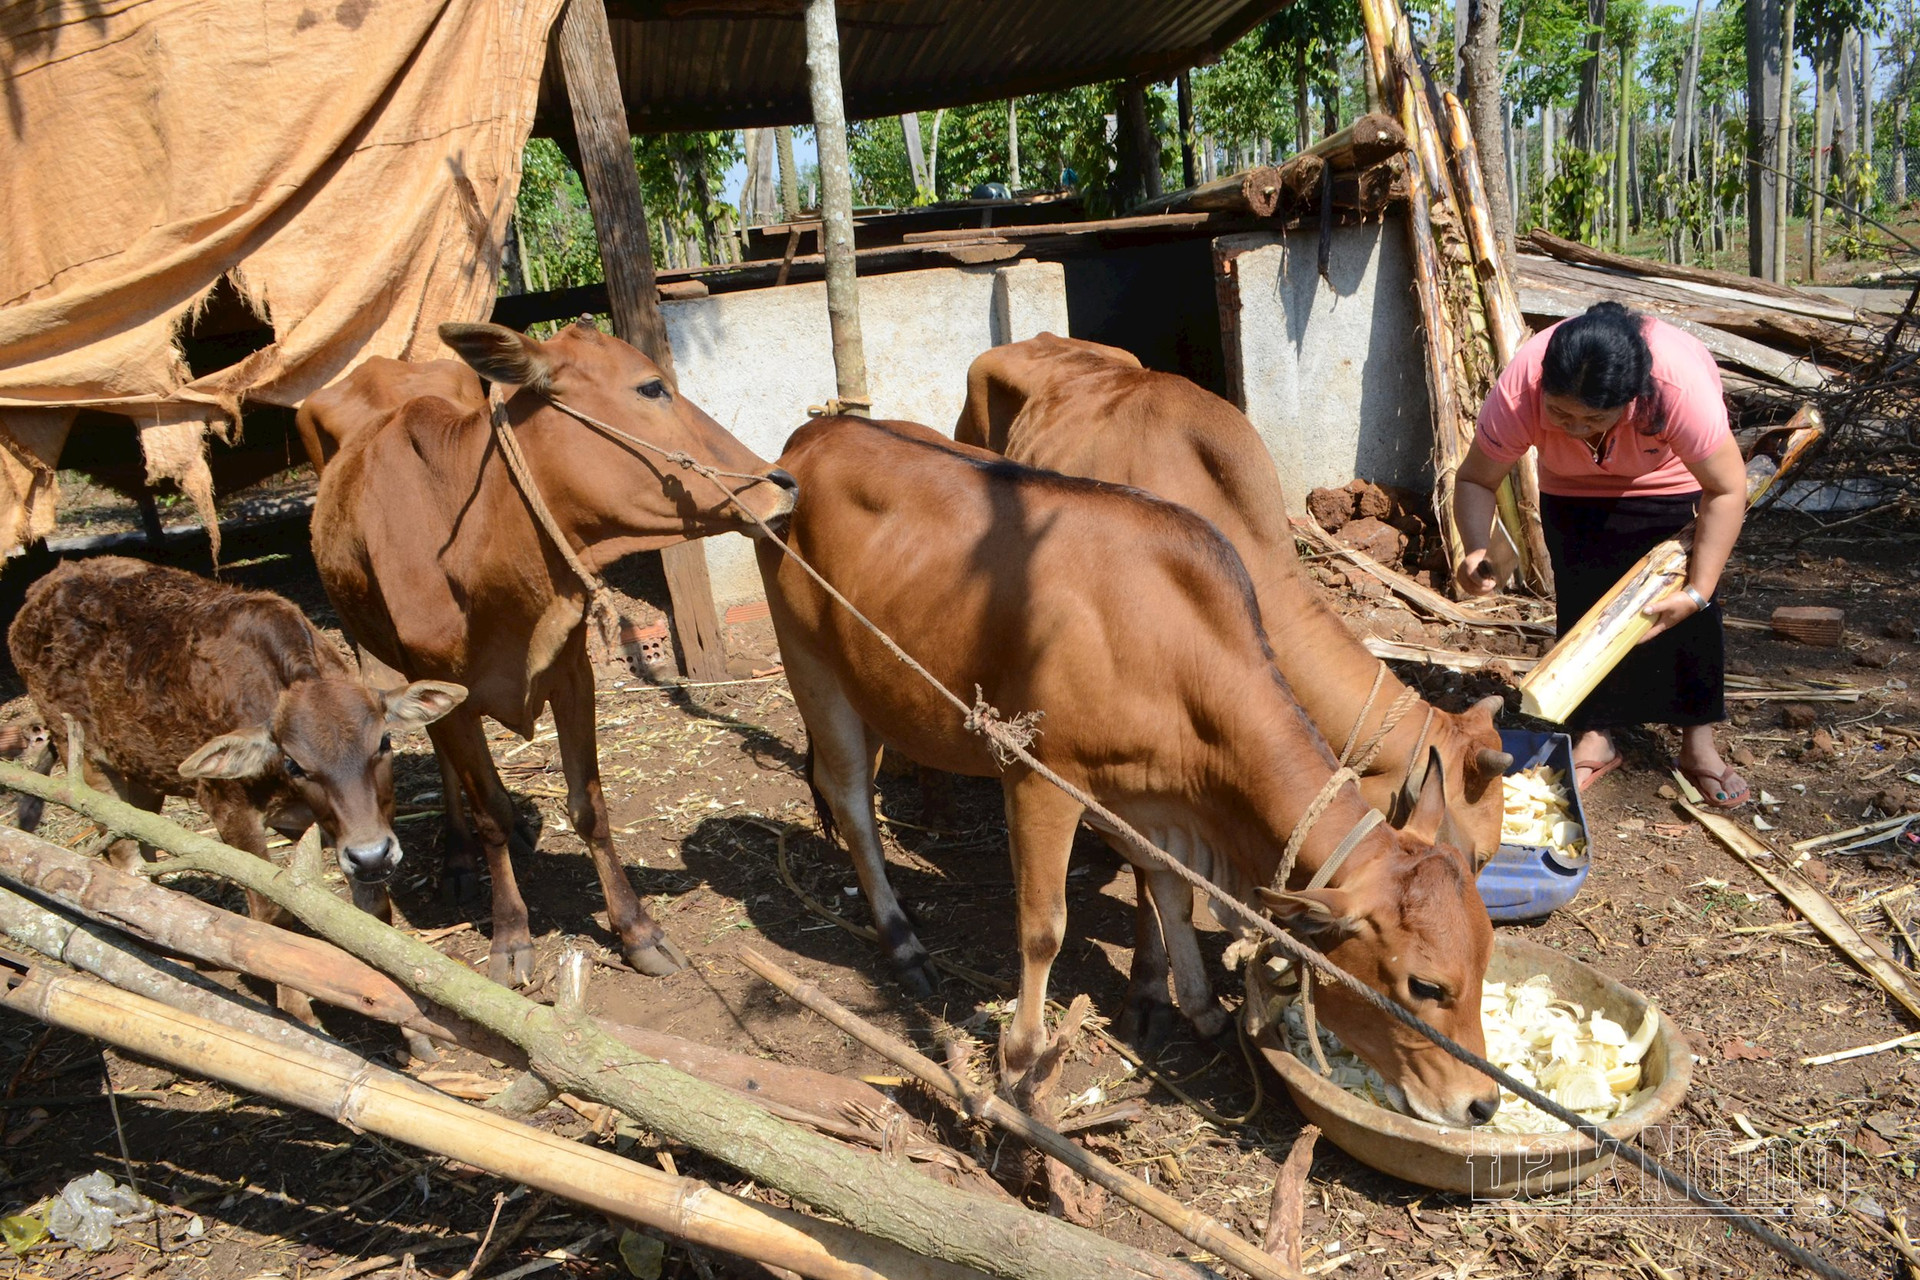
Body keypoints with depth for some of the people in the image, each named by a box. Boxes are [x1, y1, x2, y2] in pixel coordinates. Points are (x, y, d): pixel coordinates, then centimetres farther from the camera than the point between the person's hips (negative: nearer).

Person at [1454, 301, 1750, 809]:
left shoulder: (1680, 383, -41)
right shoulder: (1520, 388, -37)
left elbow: (1726, 491, -32)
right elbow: (1474, 480, -27)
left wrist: (1697, 591, -37)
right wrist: (1478, 552, -45)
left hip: (1673, 481, -1)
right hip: (1575, 490, 2)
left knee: (1687, 608, -5)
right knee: (1582, 600, -5)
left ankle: (1699, 742, 10)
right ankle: (1595, 737, 10)